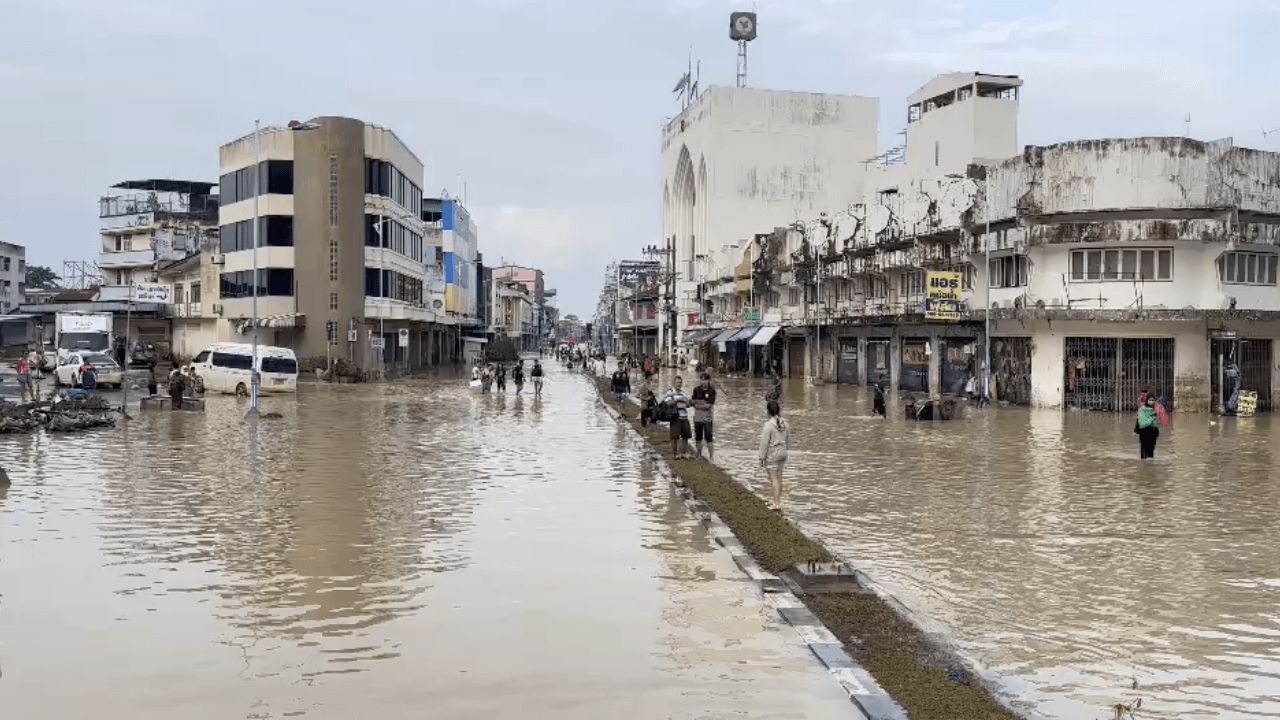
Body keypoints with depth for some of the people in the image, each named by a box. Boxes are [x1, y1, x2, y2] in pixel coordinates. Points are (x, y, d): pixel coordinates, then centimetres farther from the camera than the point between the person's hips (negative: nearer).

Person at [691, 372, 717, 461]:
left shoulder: (712, 391, -6)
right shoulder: (696, 390, 3)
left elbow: (709, 405, -11)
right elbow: (694, 403, 4)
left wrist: (698, 406, -6)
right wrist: (704, 406, -10)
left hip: (708, 418, -3)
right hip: (698, 418, 3)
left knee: (709, 438, -5)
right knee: (698, 438, 9)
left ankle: (711, 457, 1)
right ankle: (699, 456, 21)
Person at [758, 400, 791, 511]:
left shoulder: (768, 425, -20)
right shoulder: (785, 423, 0)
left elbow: (764, 443, -17)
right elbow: (788, 440, 9)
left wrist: (761, 458, -10)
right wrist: (786, 452, 21)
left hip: (771, 455, -6)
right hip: (782, 453, 7)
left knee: (774, 479, -3)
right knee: (779, 477, 18)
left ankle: (777, 504, -5)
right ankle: (777, 499, 29)